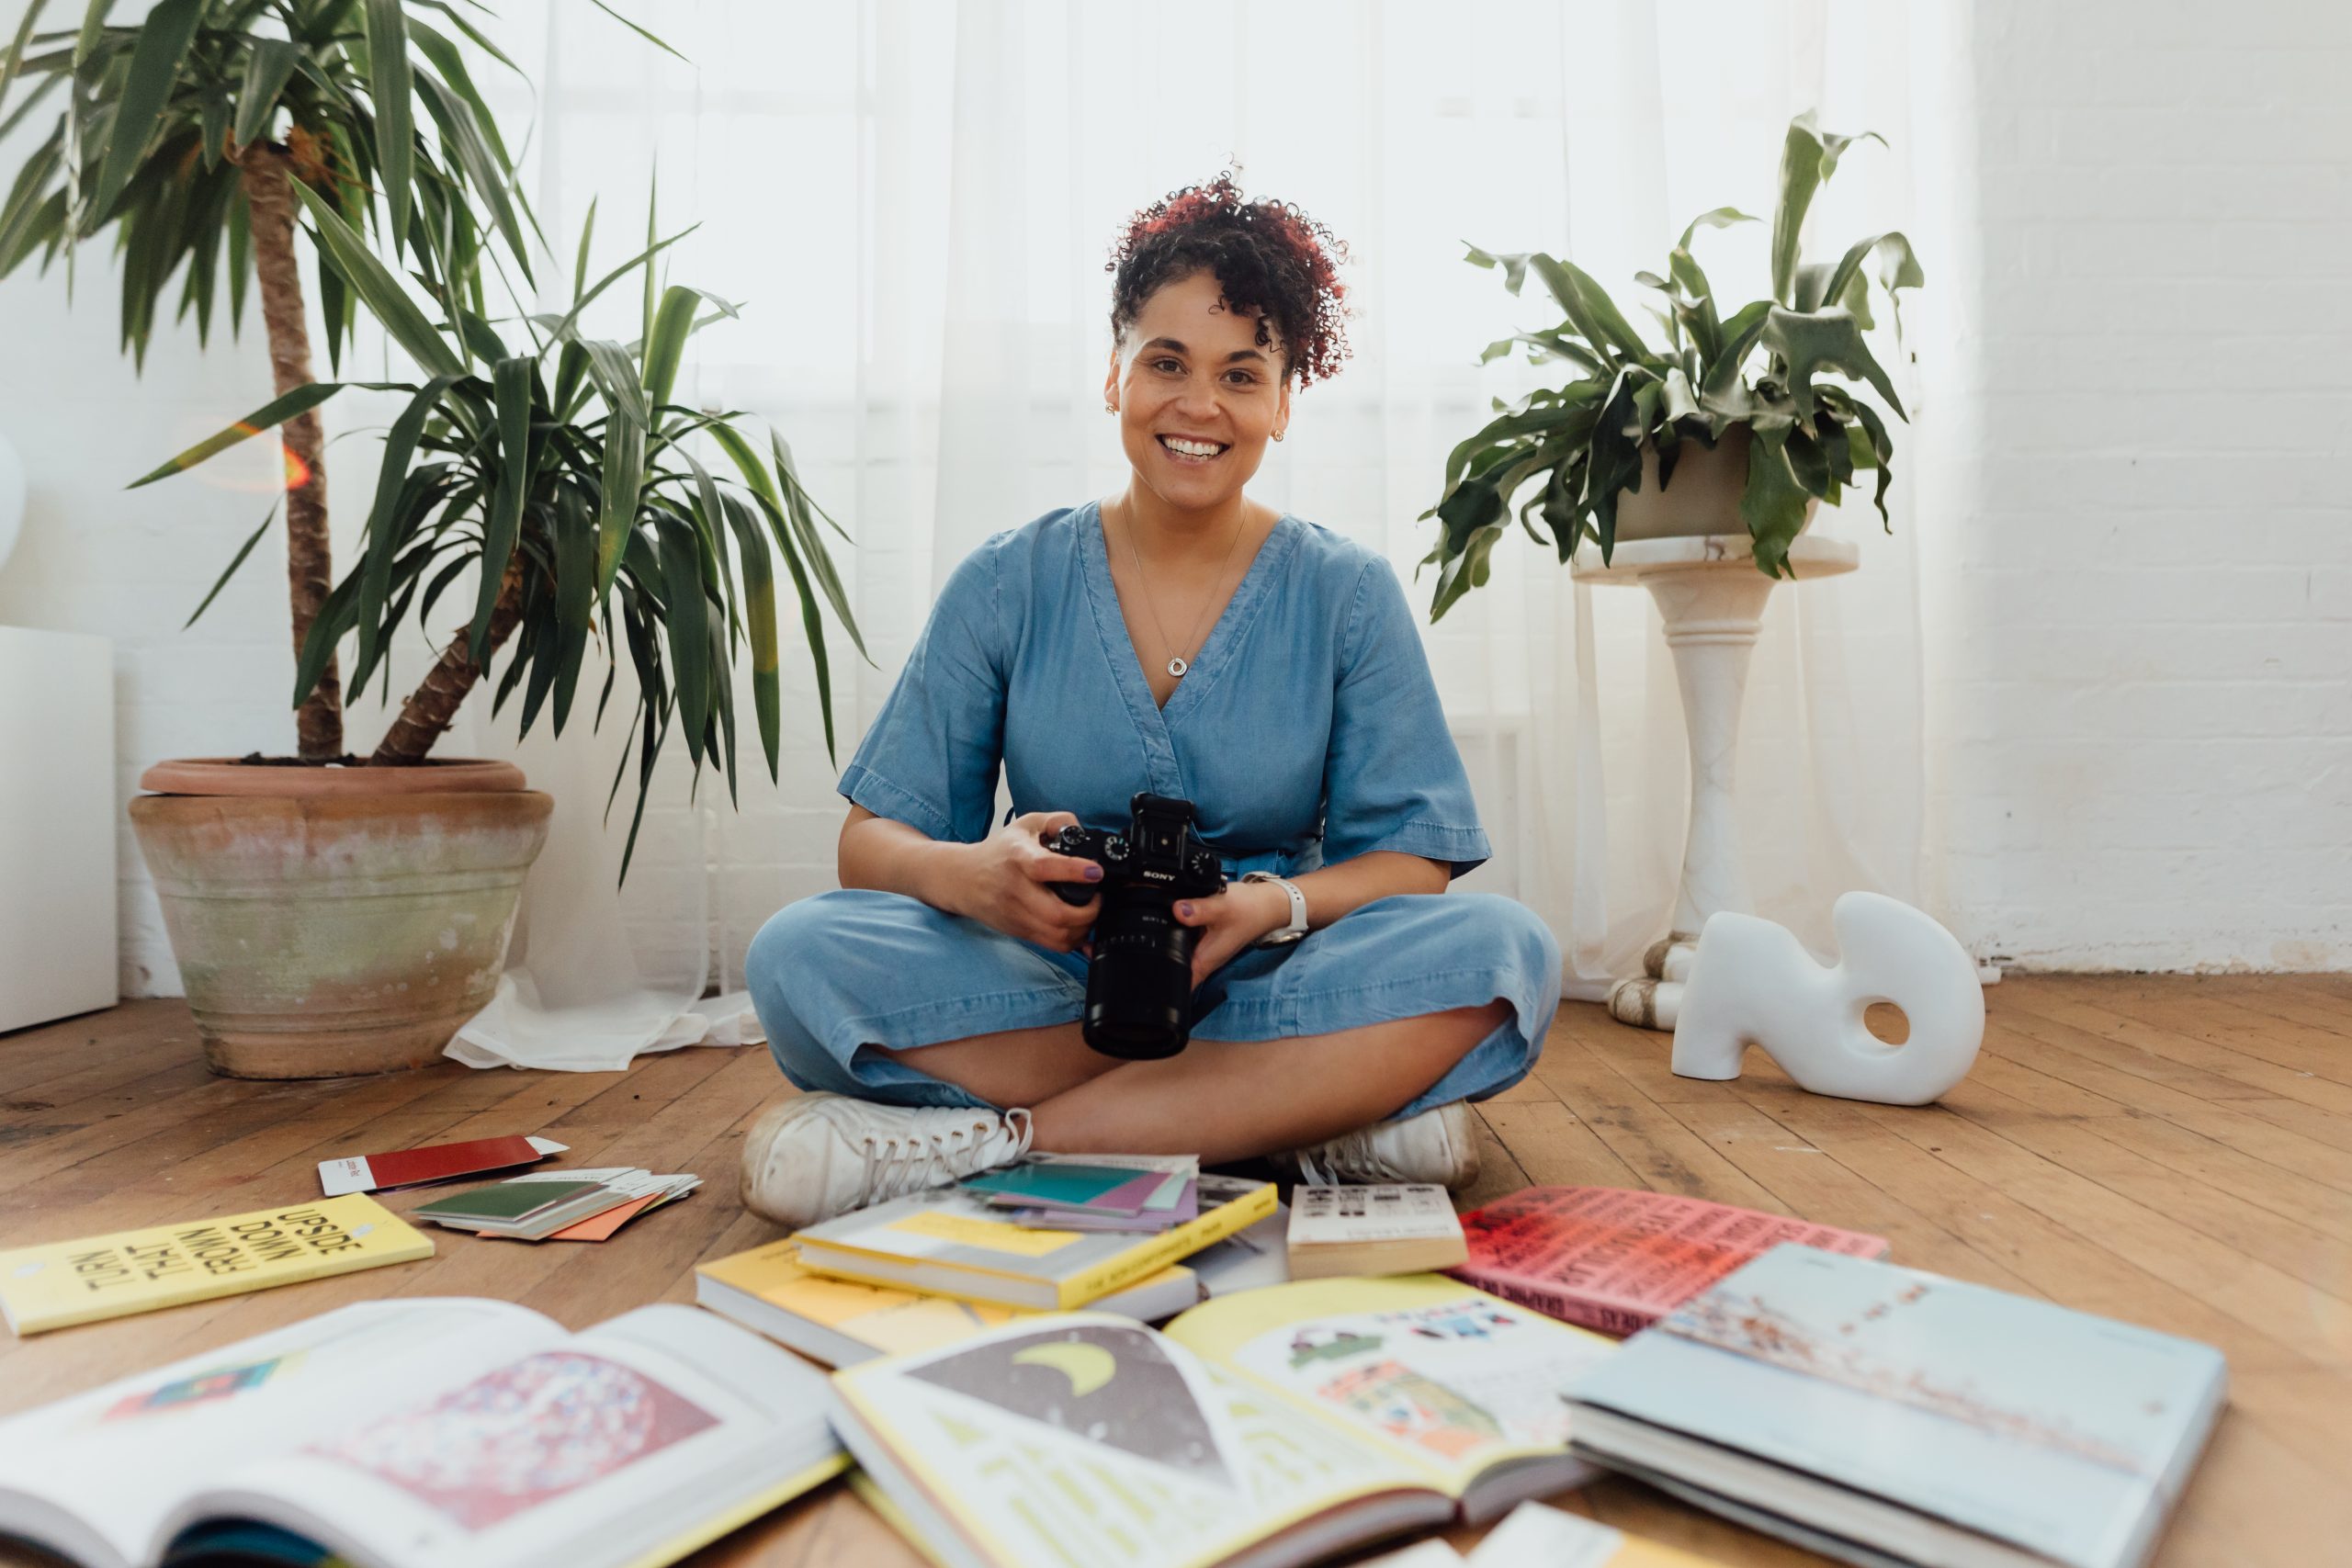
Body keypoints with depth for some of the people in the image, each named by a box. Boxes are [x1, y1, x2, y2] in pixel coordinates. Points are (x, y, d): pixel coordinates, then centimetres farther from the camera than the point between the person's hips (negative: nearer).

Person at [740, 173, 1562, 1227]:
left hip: (1264, 988, 0)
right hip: (1043, 989, 1)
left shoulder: (1348, 596, 4)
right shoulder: (1006, 585, 4)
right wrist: (969, 875, -24)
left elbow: (1413, 860, -2)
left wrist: (1273, 906, -24)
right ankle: (1323, 1109, -23)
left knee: (1500, 949, -28)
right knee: (800, 952, -26)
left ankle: (989, 1135, -24)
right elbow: (872, 840, 0)